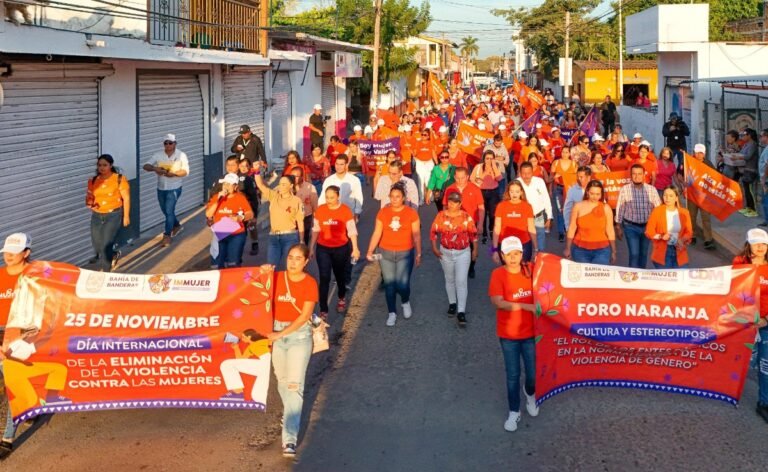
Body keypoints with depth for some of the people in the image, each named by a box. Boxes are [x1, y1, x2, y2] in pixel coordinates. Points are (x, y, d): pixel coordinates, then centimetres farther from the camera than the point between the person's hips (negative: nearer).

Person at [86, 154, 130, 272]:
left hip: (113, 215, -5)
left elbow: (126, 198, -4)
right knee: (97, 245, 7)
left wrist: (126, 216, -5)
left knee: (106, 244, -12)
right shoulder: (93, 180, 5)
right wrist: (89, 202, -10)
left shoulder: (119, 179, -8)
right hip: (97, 215, 5)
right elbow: (89, 197, 14)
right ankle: (113, 256, 38)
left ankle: (104, 271, 1)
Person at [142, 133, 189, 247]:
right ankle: (177, 226, 43)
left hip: (174, 188, -5)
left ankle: (167, 236, -2)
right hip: (161, 188, 5)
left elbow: (186, 171, -11)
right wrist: (154, 168, -28)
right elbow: (146, 166, -6)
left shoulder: (181, 155, -7)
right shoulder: (158, 155, 0)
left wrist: (174, 173, -29)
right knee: (165, 211, 18)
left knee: (169, 211, -10)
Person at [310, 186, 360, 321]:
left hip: (341, 249, -1)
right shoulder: (320, 210, -5)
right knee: (324, 279, -6)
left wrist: (355, 248, -8)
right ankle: (323, 311, -4)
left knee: (340, 275, 19)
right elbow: (316, 230, 5)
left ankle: (342, 298, 48)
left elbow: (352, 231, -6)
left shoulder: (345, 210, -11)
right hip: (323, 249, 1)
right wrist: (311, 247, 7)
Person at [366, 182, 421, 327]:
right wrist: (370, 251, -7)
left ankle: (405, 302, 26)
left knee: (402, 284, -7)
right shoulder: (383, 212, 0)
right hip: (386, 254, 2)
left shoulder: (411, 213, -4)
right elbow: (377, 233, 1)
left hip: (405, 254, -2)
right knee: (389, 284, 7)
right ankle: (392, 313, 23)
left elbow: (416, 235, 0)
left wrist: (418, 254, 0)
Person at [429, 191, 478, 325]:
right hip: (445, 252, 2)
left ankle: (461, 312, -8)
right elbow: (433, 231, 0)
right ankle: (452, 303, 37)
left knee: (461, 281, -8)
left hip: (463, 253, -2)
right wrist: (435, 248, -5)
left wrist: (475, 250, 1)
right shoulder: (441, 215, -6)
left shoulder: (466, 217, -10)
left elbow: (473, 233, -1)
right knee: (450, 279, 17)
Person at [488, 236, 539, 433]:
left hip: (530, 332, 2)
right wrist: (526, 306, -30)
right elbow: (497, 302, -24)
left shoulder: (530, 270, -5)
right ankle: (514, 412, 25)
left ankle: (530, 394, 42)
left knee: (533, 374, 8)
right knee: (512, 375, 8)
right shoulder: (498, 274, -14)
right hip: (508, 334, -2)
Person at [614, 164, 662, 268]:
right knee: (634, 254, -8)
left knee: (643, 254, 14)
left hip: (647, 226, 2)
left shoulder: (651, 189, -3)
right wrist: (618, 227, 3)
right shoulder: (625, 189, -6)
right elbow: (620, 209, 1)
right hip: (631, 226, -2)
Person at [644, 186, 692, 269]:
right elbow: (649, 232, -1)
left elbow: (689, 232, 8)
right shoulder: (657, 211, 0)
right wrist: (660, 236, -18)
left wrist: (683, 240, -12)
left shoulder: (684, 213, 6)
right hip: (662, 253, -2)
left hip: (679, 252, 2)